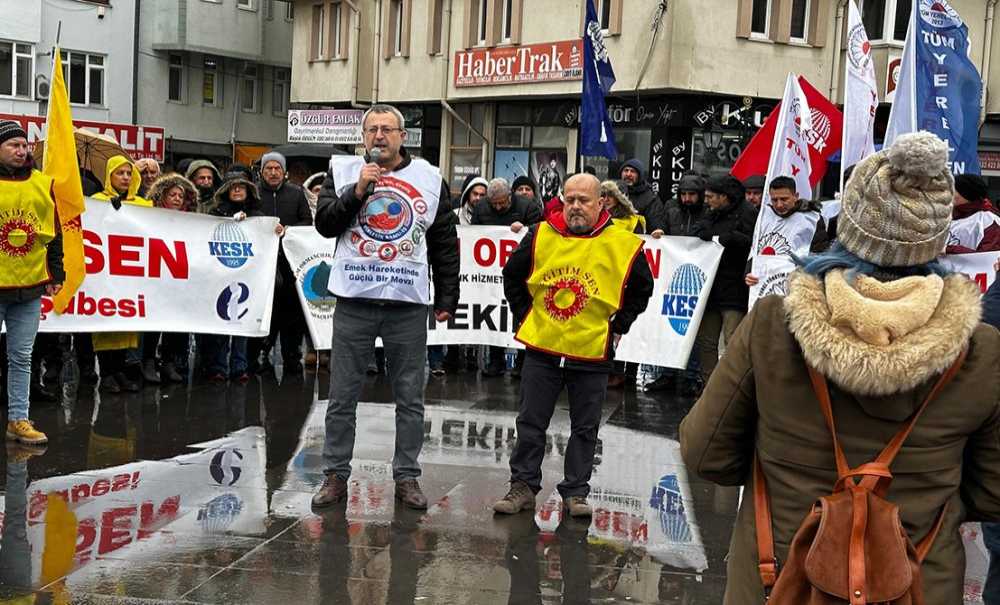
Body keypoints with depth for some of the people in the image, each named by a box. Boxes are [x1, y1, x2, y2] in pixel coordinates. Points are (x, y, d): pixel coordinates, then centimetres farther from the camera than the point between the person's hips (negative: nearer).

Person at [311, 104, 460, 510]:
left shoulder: (430, 178, 7)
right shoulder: (343, 171, 7)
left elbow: (445, 243, 9)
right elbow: (324, 224, -2)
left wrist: (447, 298, 6)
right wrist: (357, 190, -13)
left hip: (408, 305, 0)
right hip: (354, 302, 0)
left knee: (410, 397, 6)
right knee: (342, 396, 5)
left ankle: (407, 477, 17)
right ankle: (336, 476, 16)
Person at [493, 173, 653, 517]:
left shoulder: (623, 244, -5)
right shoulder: (540, 236, -2)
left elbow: (641, 290, 10)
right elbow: (512, 277, 13)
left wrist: (618, 326, 4)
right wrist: (524, 316, 8)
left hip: (593, 353, -1)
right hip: (542, 347, 1)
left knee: (585, 428, 8)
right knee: (530, 423, 7)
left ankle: (576, 492, 19)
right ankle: (523, 486, 17)